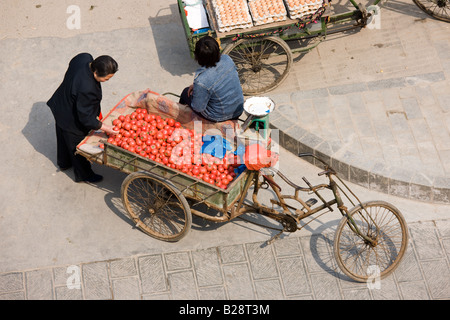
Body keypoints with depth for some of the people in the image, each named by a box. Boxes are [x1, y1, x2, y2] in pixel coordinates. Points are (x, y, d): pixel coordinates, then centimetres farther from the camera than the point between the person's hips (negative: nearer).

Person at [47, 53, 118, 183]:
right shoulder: (87, 89, -45)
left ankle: (64, 162, 61)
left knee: (64, 138, 33)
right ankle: (83, 175, 45)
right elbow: (85, 118, -31)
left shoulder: (85, 58, -23)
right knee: (78, 146, 19)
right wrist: (104, 128, -23)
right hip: (72, 121, -8)